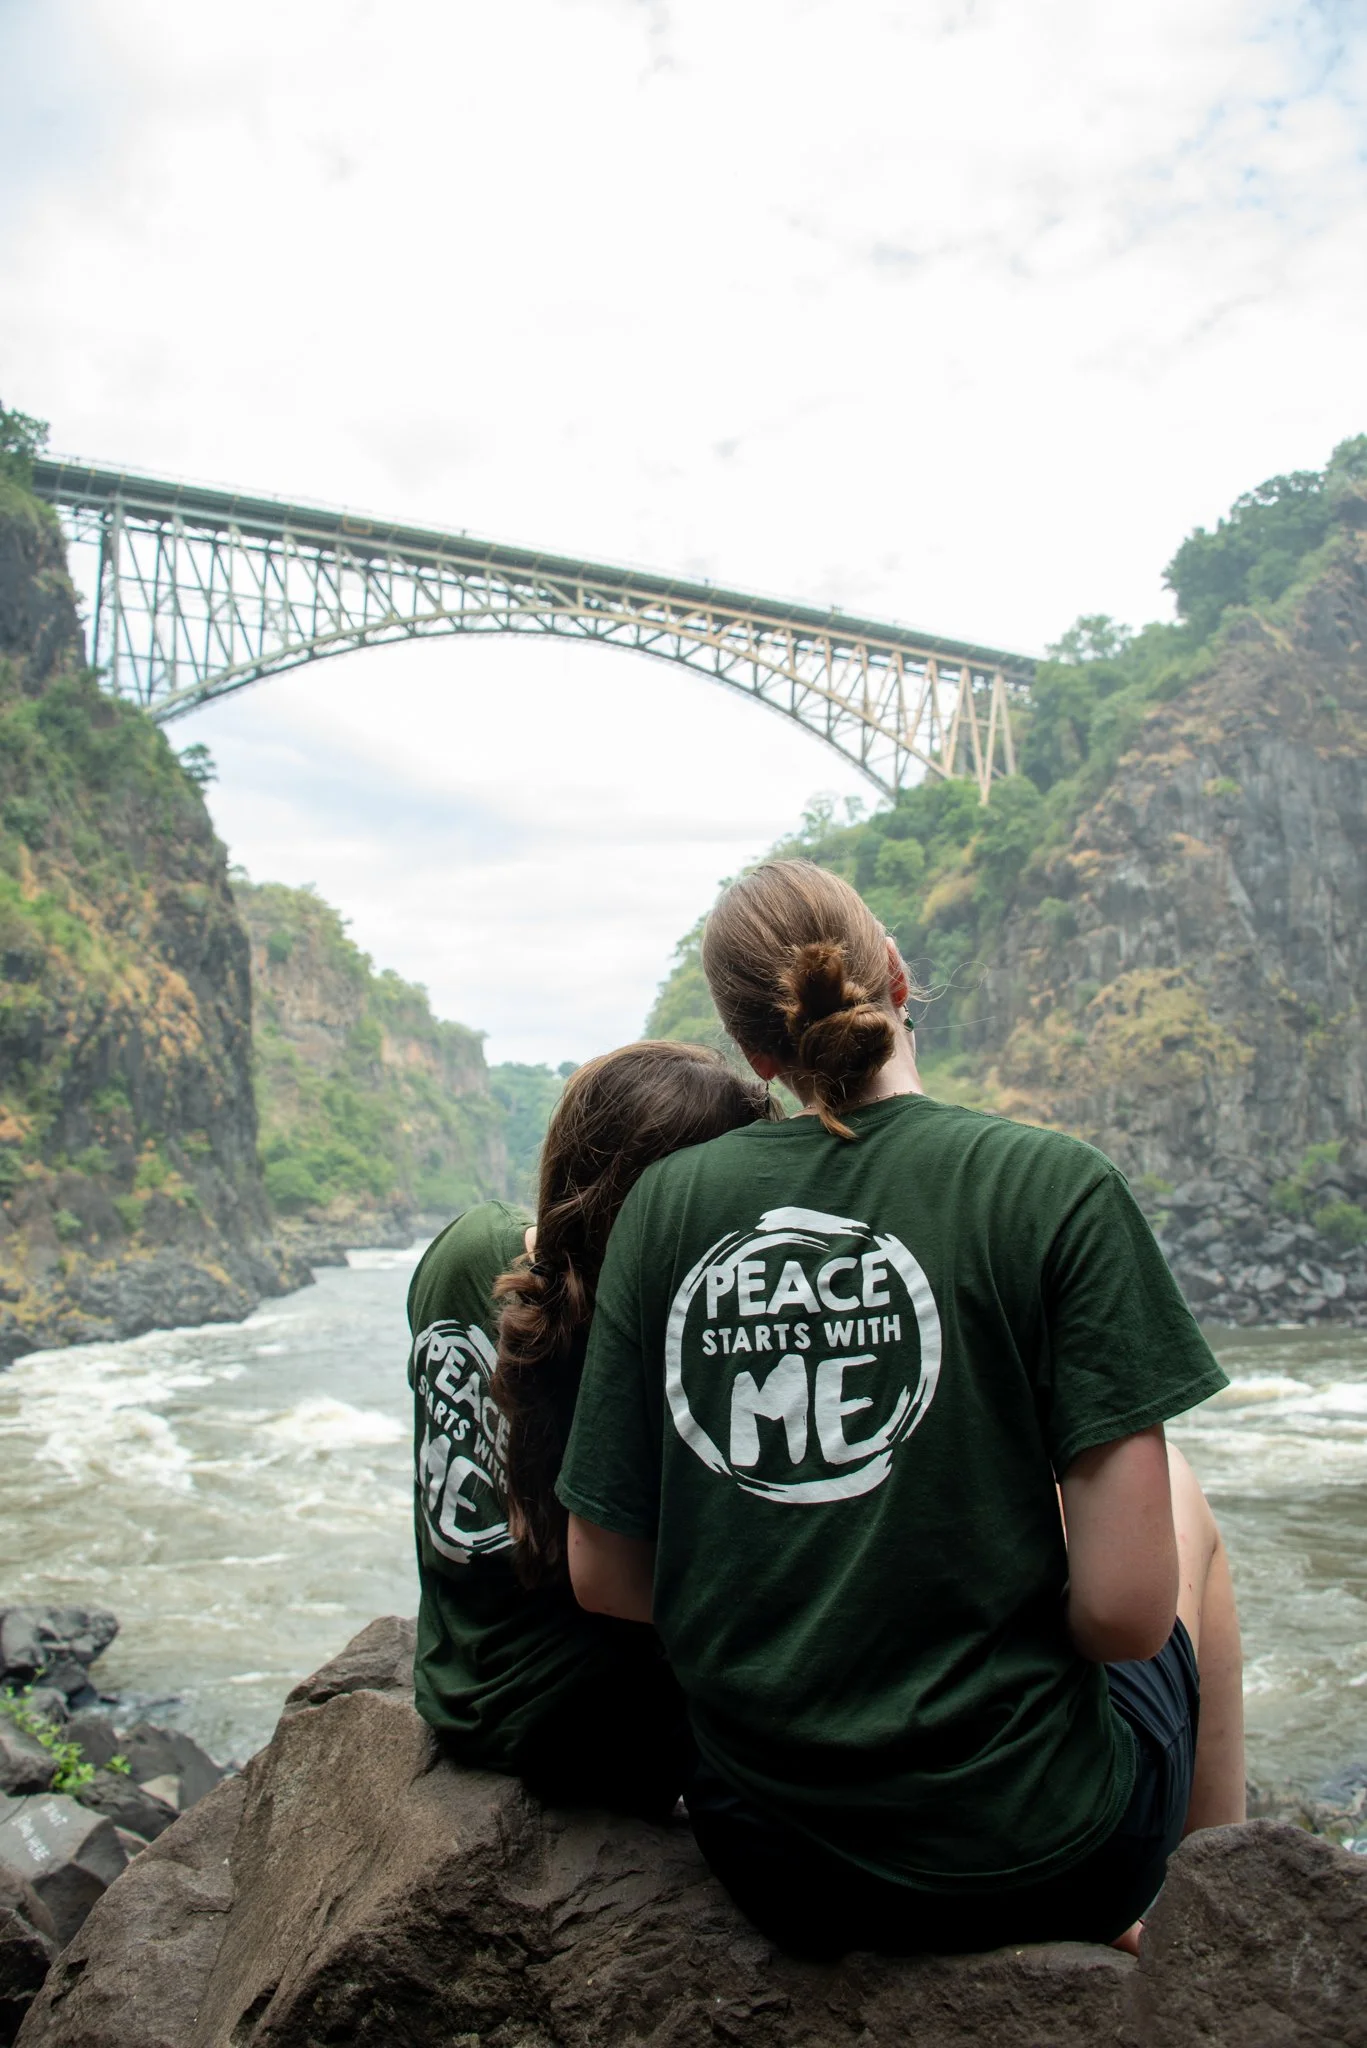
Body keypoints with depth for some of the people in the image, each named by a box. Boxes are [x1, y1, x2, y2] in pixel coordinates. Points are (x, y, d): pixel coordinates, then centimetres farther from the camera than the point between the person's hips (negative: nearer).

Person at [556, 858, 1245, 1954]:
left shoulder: (667, 1202, -5)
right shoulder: (1054, 1186, -15)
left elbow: (603, 1574, -1)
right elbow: (1126, 1608, -18)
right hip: (1027, 1865, -3)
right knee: (1180, 1496, 24)